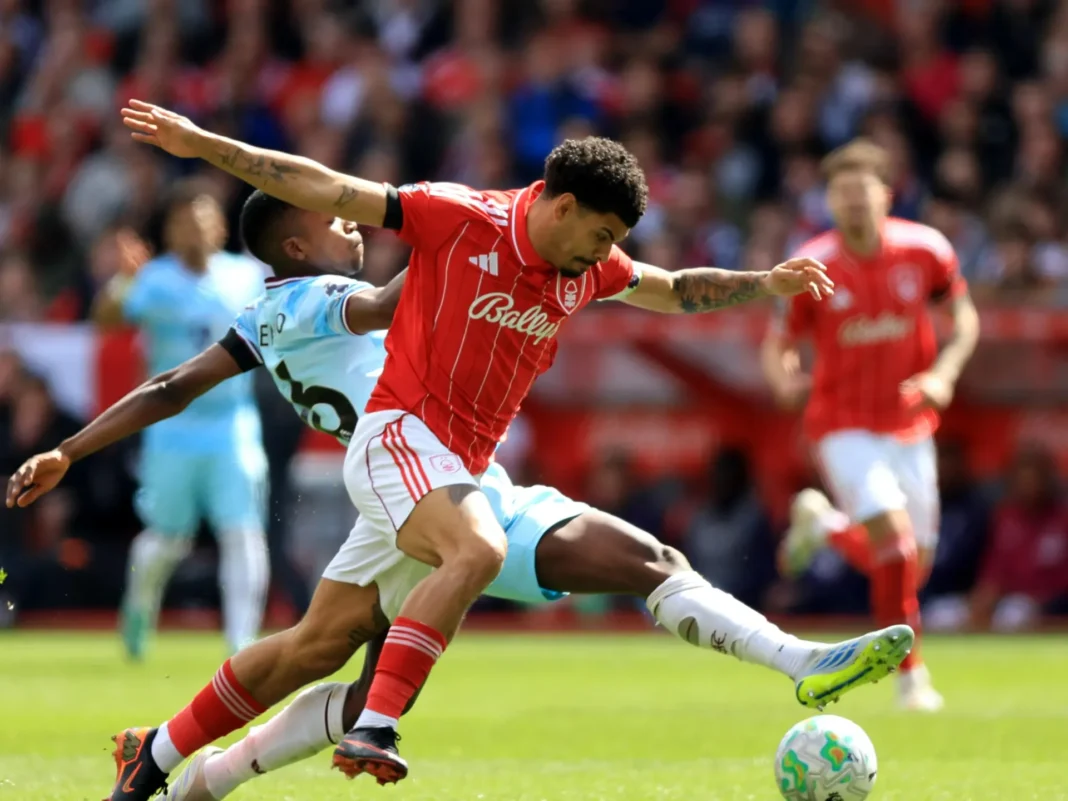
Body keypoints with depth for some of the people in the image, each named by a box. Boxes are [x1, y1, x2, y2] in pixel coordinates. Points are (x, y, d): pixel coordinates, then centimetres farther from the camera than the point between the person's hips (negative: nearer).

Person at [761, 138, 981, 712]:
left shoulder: (925, 250, -6)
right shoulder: (813, 267, -11)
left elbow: (964, 315, 8)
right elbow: (778, 345, -3)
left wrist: (944, 373, -9)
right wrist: (784, 381, -26)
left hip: (909, 425, 4)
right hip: (844, 424, -4)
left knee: (913, 567, 6)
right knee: (894, 537, -22)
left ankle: (824, 524, 36)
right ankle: (909, 674, -7)